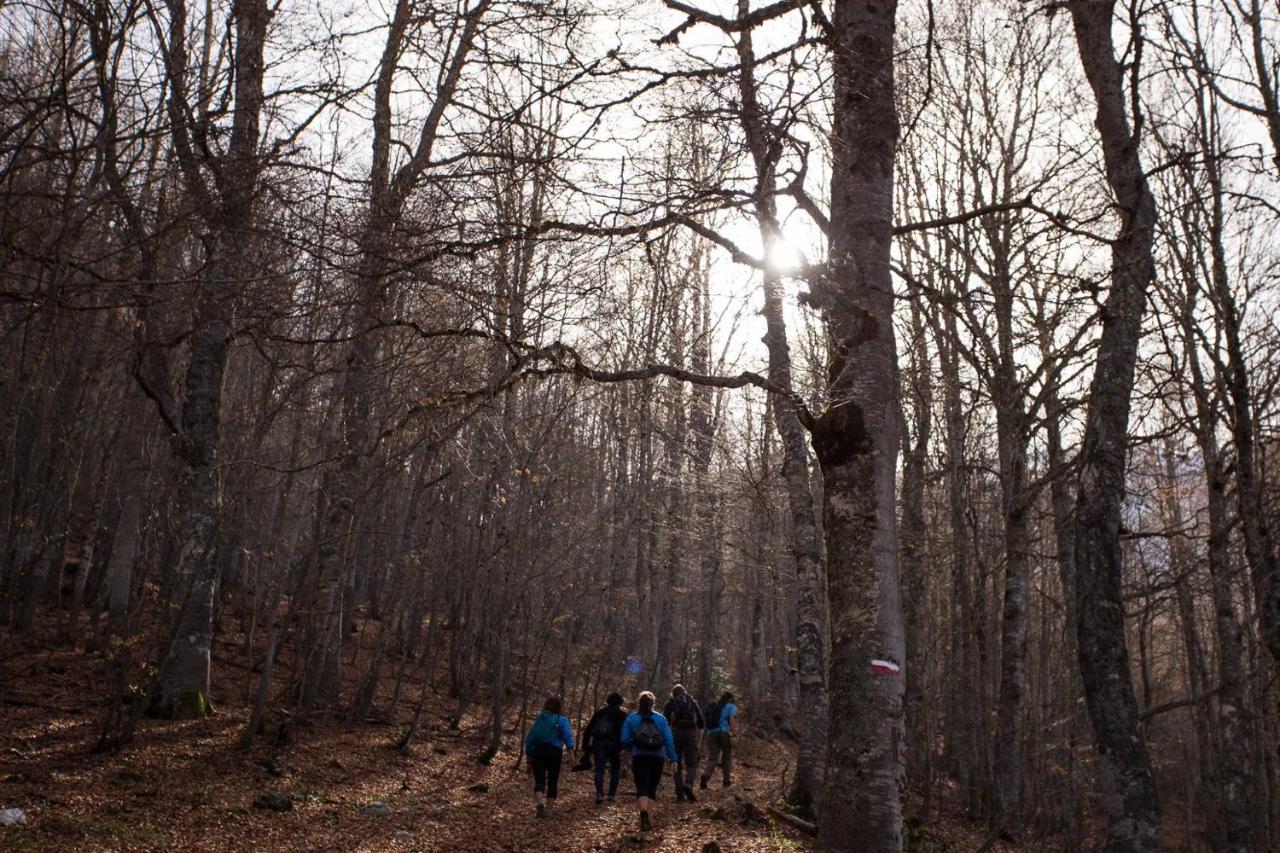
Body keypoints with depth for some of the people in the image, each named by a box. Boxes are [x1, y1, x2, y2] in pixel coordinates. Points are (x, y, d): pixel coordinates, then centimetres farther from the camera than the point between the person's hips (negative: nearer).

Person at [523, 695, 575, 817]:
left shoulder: (539, 719, 12)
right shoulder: (562, 720, 2)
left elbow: (529, 737, 13)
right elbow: (567, 735, -15)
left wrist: (528, 754, 17)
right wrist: (570, 748, -23)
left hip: (537, 751, 2)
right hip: (554, 752, -2)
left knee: (539, 781, -3)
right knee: (552, 781, 13)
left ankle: (540, 804, -28)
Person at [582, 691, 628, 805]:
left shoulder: (599, 713, 18)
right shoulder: (622, 714, 7)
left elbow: (588, 730, 15)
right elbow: (624, 731, -8)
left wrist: (585, 746, 16)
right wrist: (621, 746, -11)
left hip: (599, 744, 2)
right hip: (613, 744, -2)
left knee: (599, 770, -1)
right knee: (615, 770, 13)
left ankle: (599, 794, -18)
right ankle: (612, 795, 8)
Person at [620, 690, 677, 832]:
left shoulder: (631, 719, 2)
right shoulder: (661, 718, 5)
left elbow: (625, 740, 1)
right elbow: (669, 740, 1)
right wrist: (673, 758, 5)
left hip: (639, 757, -2)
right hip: (657, 758, 2)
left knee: (642, 788, -7)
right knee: (652, 788, 15)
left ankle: (644, 813, -32)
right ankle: (647, 818, 16)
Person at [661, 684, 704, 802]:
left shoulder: (669, 704, 12)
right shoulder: (692, 703, 18)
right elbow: (701, 723, 13)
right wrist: (698, 740, 20)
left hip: (676, 733, 0)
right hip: (691, 734, 0)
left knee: (677, 765, 11)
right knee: (692, 764, 5)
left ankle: (679, 793, 7)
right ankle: (688, 785, -21)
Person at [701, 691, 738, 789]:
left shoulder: (713, 707, 22)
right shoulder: (731, 707, 6)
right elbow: (731, 721, -8)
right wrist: (732, 736, -10)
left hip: (711, 733, 4)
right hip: (724, 733, -4)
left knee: (712, 758, -1)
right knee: (727, 757, 13)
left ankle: (706, 775, -27)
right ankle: (726, 781, 17)